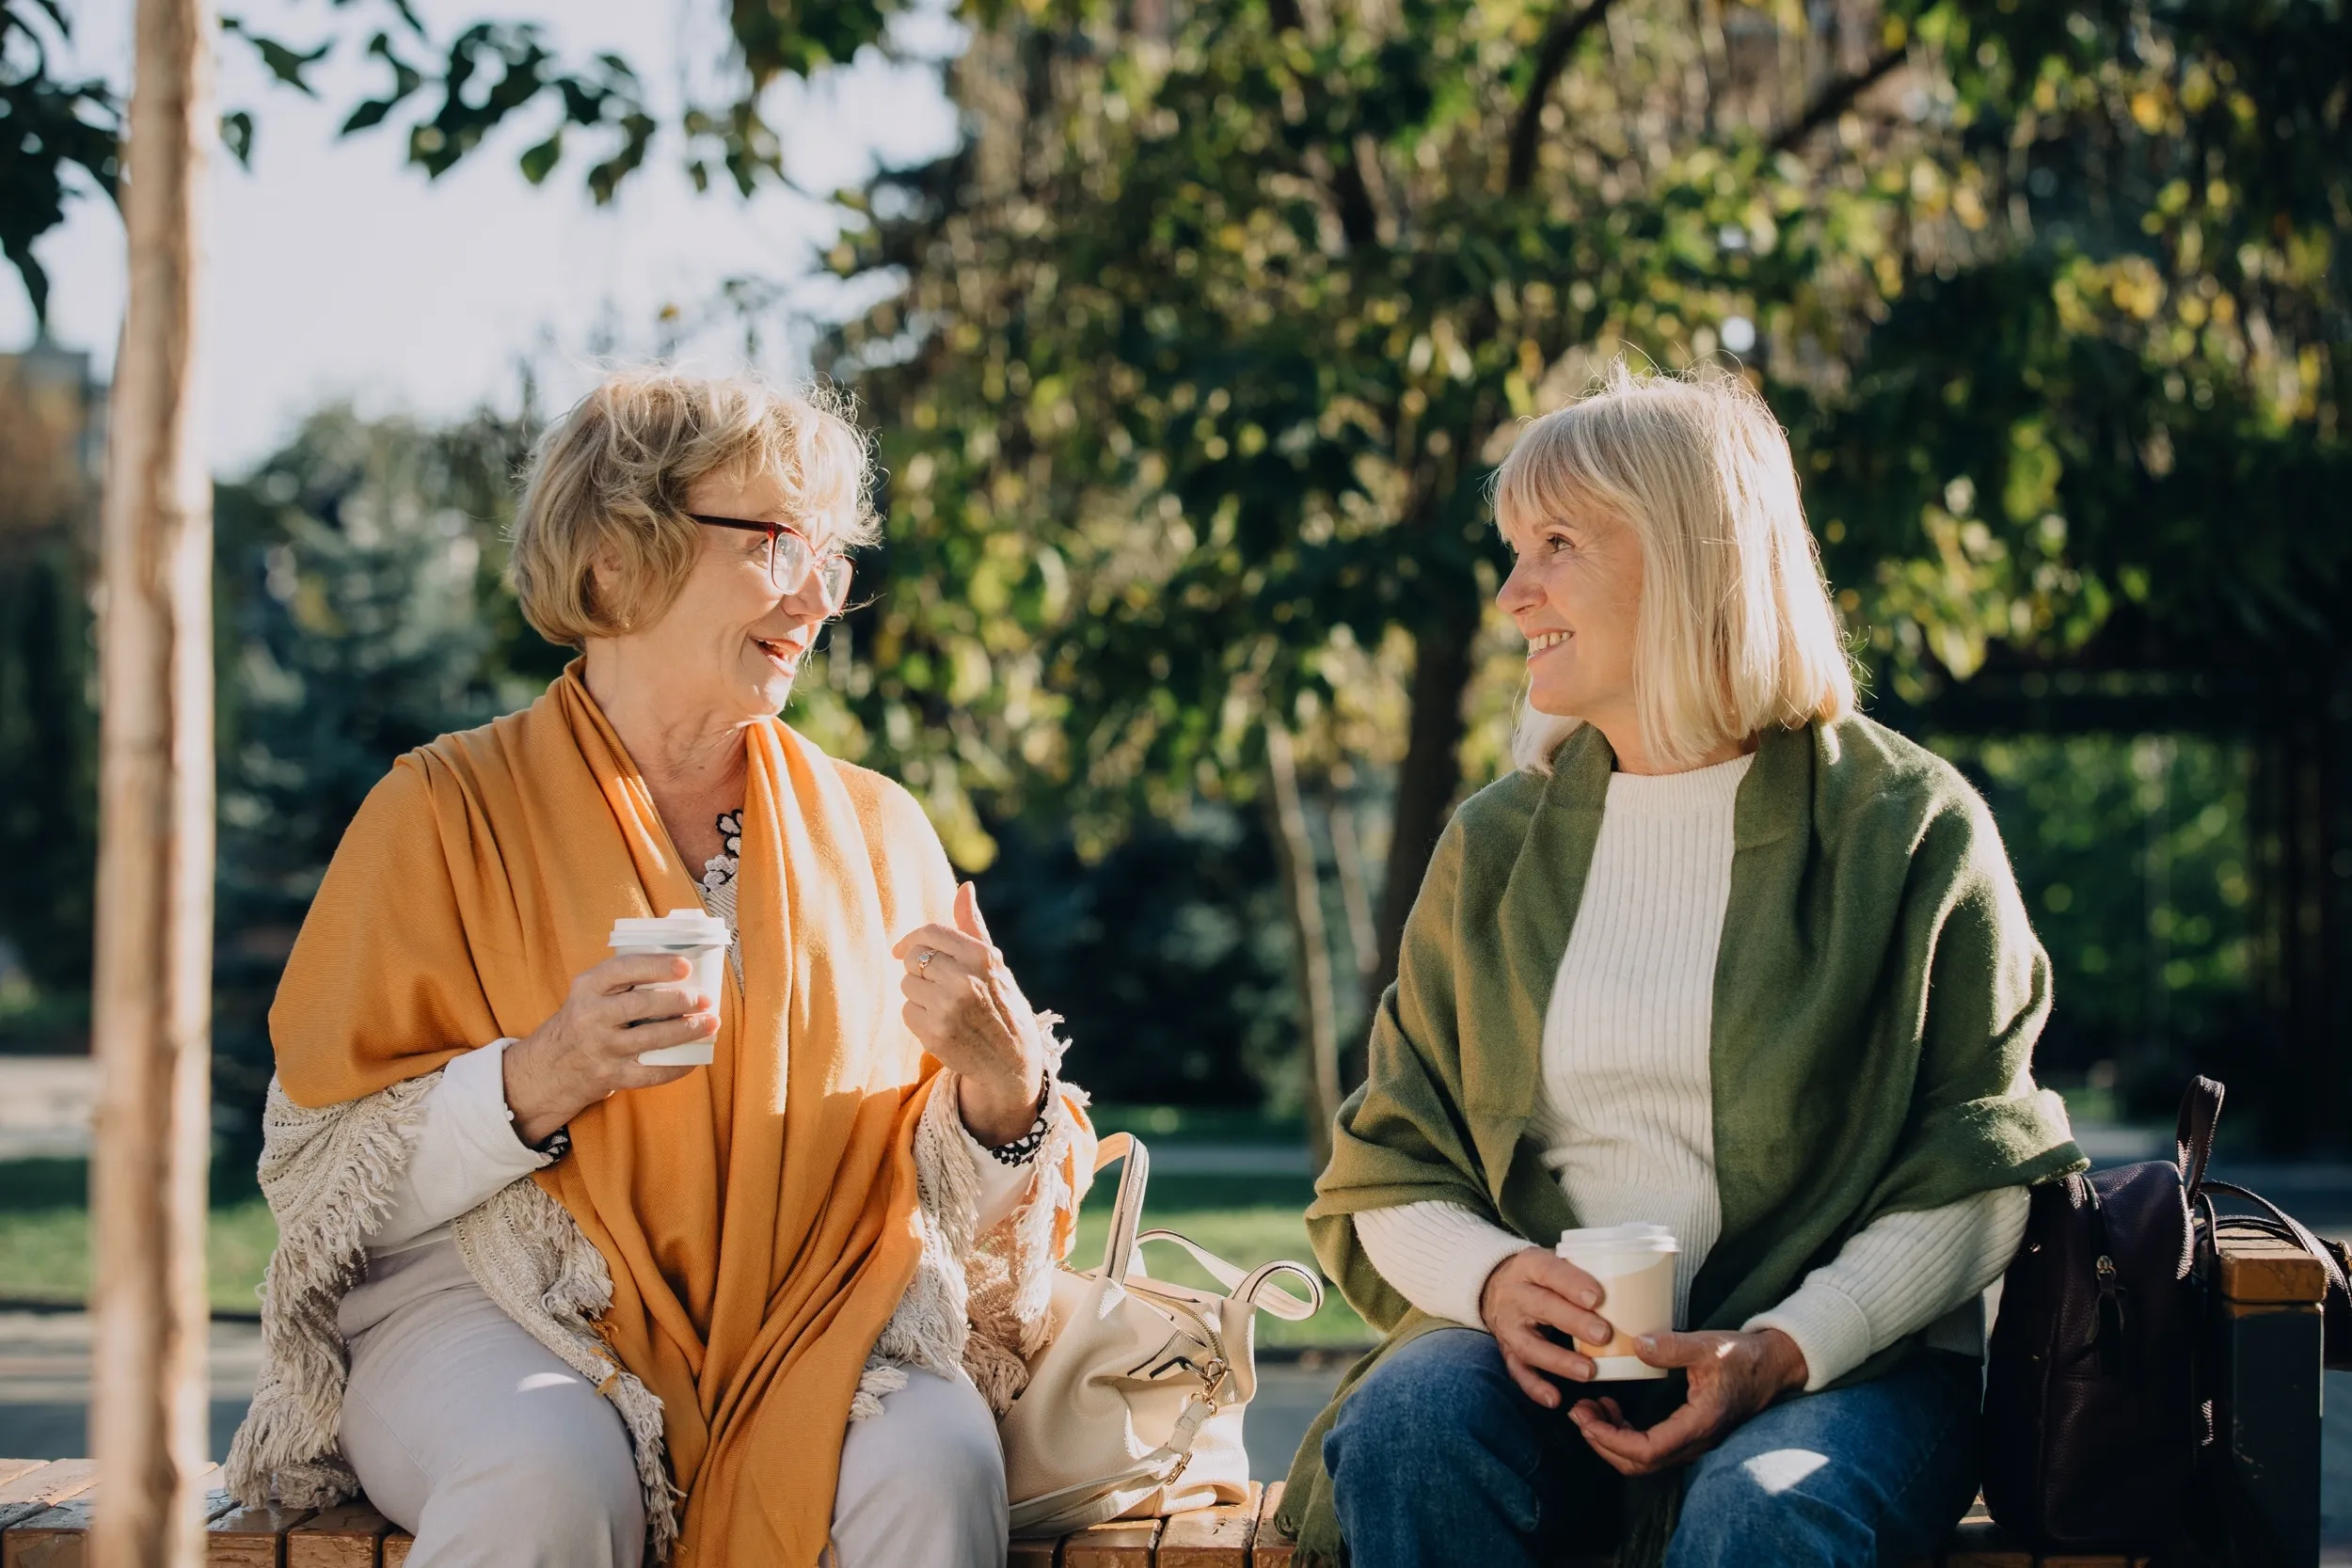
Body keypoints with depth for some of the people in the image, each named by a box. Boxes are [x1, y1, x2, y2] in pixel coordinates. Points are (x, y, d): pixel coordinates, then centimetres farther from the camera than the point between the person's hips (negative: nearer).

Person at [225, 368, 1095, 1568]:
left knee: (935, 1463, -31)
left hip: (803, 1311, 2)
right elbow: (322, 1181, -1)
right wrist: (532, 1087, -17)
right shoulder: (445, 812, 4)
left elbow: (951, 1200, 12)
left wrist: (1000, 1088, -10)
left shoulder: (872, 831, 14)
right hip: (504, 1305, -2)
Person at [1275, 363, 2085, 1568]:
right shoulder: (1494, 848, 14)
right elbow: (1387, 1175, 14)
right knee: (1405, 1425, -30)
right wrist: (1490, 1277, -9)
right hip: (1555, 1358, 3)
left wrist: (1785, 1349, -16)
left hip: (1844, 1355, -3)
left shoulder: (1907, 826, 3)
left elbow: (1978, 1178, 0)